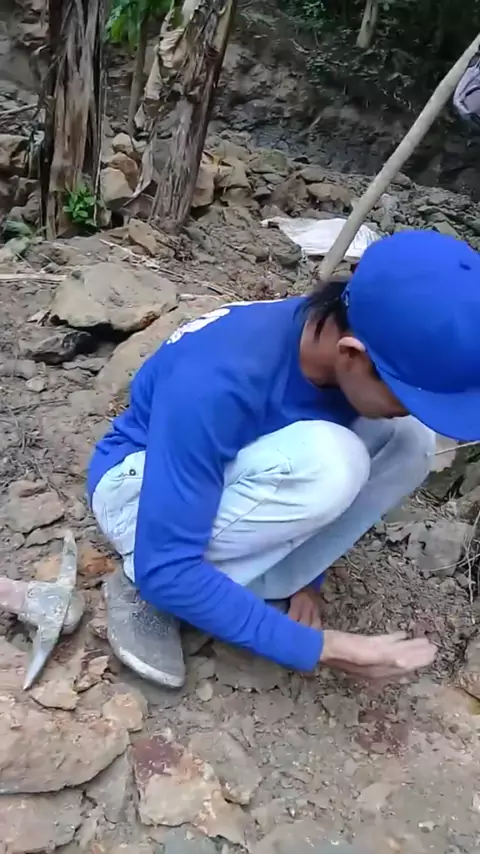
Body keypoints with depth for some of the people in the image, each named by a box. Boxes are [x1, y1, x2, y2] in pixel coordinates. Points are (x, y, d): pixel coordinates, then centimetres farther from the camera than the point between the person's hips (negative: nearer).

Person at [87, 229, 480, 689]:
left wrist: (304, 578, -4)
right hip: (137, 488, -6)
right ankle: (144, 590, -14)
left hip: (232, 477, 6)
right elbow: (167, 568, -34)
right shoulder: (219, 380, -38)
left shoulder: (344, 351, -17)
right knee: (322, 462, -35)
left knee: (408, 440, -16)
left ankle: (256, 586, -7)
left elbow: (333, 480, 2)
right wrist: (319, 649, -29)